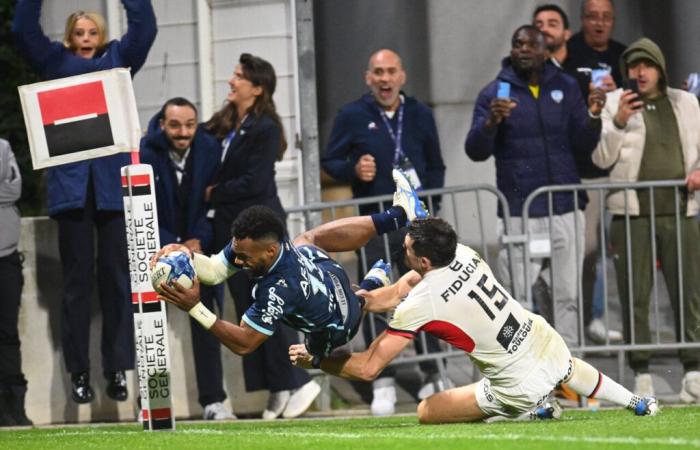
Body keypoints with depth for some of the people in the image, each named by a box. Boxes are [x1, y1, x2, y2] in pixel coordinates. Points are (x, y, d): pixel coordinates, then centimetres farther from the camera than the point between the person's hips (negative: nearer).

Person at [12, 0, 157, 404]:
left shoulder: (117, 61, 13)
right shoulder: (55, 63, 14)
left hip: (113, 180, 0)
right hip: (71, 180, 0)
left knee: (116, 276, 1)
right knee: (78, 279, 2)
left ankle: (119, 368, 3)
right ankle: (79, 372, 4)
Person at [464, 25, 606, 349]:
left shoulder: (566, 88, 9)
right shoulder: (494, 93, 2)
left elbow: (584, 144, 5)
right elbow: (475, 151, -5)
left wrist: (593, 116, -14)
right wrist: (491, 122, -24)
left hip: (566, 209, 2)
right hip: (518, 212, -2)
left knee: (567, 296, 5)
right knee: (516, 297, -6)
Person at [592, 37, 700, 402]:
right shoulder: (614, 103, 6)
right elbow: (601, 157, -1)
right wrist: (617, 123, -15)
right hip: (631, 212, -2)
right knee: (634, 294, -2)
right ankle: (641, 373, 4)